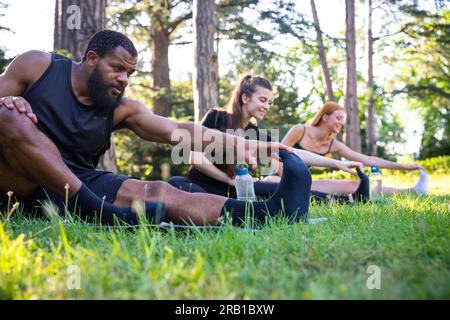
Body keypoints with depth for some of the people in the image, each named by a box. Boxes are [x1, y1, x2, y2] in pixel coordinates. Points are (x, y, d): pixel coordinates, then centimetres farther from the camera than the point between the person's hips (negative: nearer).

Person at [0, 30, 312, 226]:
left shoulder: (123, 109, 3)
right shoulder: (36, 65, -1)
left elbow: (177, 130, -9)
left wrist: (241, 144, -21)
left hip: (80, 183, 1)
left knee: (155, 192, -24)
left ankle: (268, 211, -40)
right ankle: (99, 212, -40)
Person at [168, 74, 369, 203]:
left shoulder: (256, 134, 4)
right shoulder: (215, 117, -9)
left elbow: (295, 154, 1)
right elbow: (196, 158, -17)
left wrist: (336, 164, -5)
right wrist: (230, 180, -13)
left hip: (233, 190, 4)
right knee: (175, 184, -40)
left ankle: (346, 201, -16)